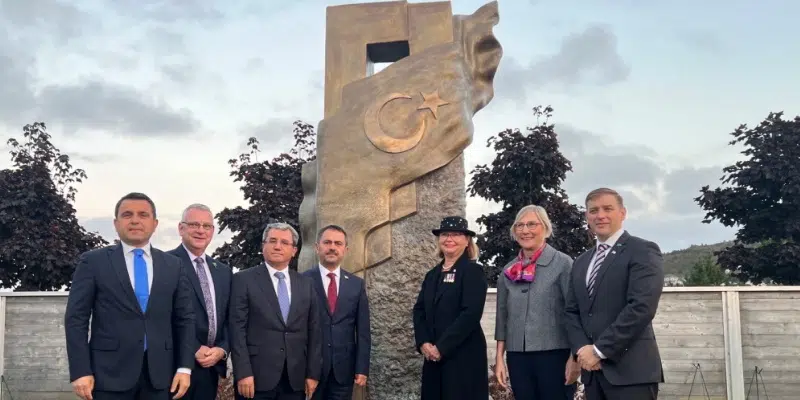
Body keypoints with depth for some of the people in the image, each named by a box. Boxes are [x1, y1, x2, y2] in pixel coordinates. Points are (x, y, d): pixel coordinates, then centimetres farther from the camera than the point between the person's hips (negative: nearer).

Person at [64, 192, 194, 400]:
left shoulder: (172, 265, 10)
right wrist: (80, 371, -9)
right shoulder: (93, 261, 1)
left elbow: (185, 319, 9)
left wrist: (184, 367, 1)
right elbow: (76, 318, -2)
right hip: (110, 372, -2)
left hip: (159, 373, 3)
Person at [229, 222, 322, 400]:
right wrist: (243, 373, -14)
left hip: (295, 378, 4)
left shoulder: (306, 284, 11)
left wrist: (313, 373, 4)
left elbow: (314, 331, 10)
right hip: (256, 376, -3)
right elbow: (237, 328, -6)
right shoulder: (243, 279, 0)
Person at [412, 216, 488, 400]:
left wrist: (442, 347, -16)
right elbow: (419, 311, 10)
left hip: (463, 356, -6)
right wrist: (423, 343, -7)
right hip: (433, 356, 6)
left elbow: (471, 314, -15)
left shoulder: (473, 271, -5)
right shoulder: (432, 275, 15)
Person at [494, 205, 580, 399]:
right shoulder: (508, 271, 10)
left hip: (555, 354, -4)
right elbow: (502, 316, 13)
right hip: (517, 357, 4)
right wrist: (499, 358, 9)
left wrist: (575, 357, -11)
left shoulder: (563, 263, -3)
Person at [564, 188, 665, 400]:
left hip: (630, 370, -6)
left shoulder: (643, 251, -4)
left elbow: (642, 307, -16)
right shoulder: (581, 262, 18)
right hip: (592, 370, 6)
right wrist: (582, 349, -5)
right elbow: (572, 311, 14)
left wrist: (599, 350, -15)